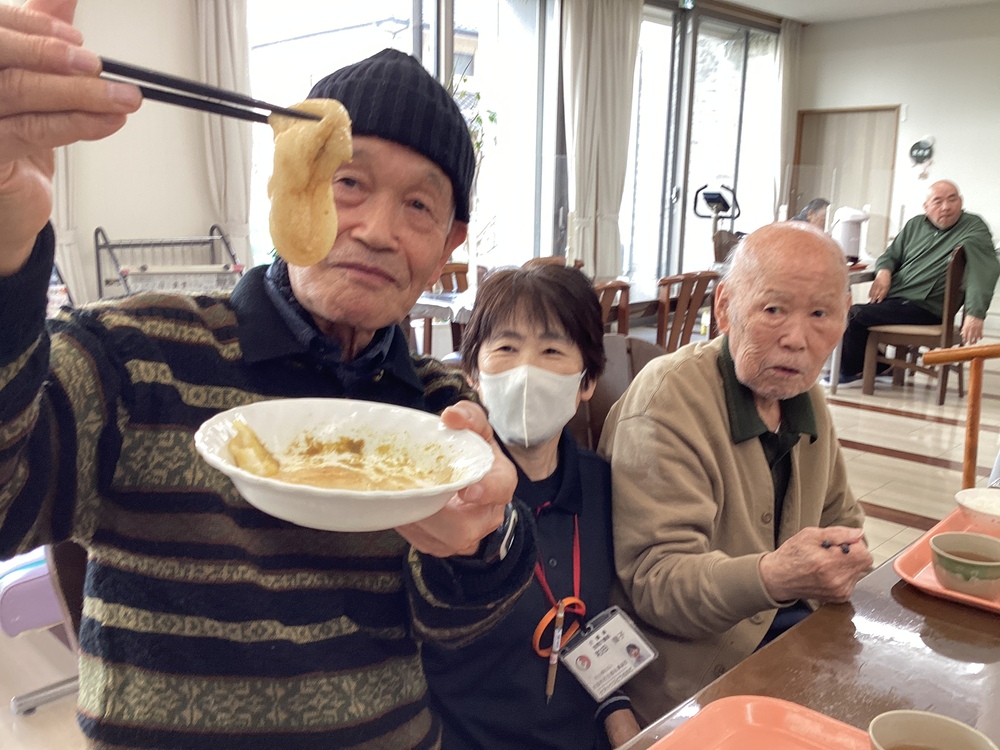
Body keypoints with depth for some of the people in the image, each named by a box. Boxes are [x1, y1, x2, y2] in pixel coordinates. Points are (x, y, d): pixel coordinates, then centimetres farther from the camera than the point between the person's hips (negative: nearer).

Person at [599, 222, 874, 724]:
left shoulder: (807, 398, 4)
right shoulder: (667, 399, -21)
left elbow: (840, 517, 20)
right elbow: (653, 582, -25)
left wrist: (840, 568, -2)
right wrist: (771, 577, -42)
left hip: (786, 621, 8)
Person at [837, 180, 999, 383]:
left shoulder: (974, 229, -5)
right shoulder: (915, 225, 15)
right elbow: (890, 255, 23)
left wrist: (975, 314, -34)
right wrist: (884, 272, -4)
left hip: (924, 308, -7)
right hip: (893, 298, 7)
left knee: (854, 315, -22)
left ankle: (851, 373, 2)